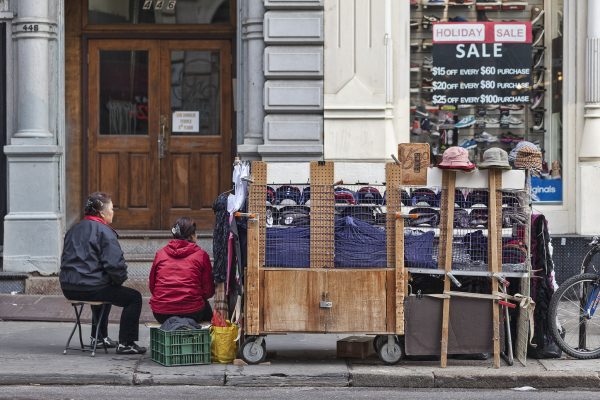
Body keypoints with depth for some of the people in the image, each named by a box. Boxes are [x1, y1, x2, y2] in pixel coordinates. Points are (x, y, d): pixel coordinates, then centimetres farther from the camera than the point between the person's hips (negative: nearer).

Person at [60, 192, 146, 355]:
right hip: (90, 288, -9)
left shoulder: (74, 229, 16)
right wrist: (119, 280, 1)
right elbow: (115, 265, -21)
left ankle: (99, 337, 42)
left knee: (105, 290, 39)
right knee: (134, 297, 3)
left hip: (68, 288, 9)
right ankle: (126, 344, 0)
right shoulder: (104, 231, -11)